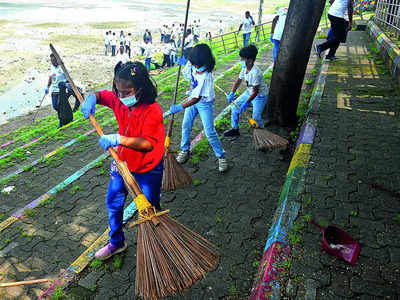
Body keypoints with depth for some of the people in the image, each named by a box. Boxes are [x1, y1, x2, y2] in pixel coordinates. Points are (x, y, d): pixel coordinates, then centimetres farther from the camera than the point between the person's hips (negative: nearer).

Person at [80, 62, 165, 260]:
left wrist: (118, 139, -44)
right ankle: (116, 242, 43)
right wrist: (91, 99, -10)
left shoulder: (152, 110, -26)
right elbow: (100, 95, 13)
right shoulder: (119, 101, -5)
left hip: (147, 170, -7)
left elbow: (148, 143, -36)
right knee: (113, 204, 19)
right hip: (122, 163, 7)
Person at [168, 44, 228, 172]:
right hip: (192, 98, 8)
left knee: (210, 132, -6)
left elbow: (197, 99, -36)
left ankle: (221, 156, 10)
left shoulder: (206, 77, -35)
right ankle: (185, 150, 32)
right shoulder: (195, 66, -13)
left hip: (205, 103, -7)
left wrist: (180, 107, -38)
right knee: (186, 126, 12)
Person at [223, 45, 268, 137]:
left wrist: (246, 103, -29)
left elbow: (255, 92, -28)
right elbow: (239, 80, 5)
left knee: (256, 118, -15)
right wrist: (232, 93, -5)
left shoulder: (256, 73, -33)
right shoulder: (245, 68, -9)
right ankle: (235, 129, 22)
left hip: (259, 96, -8)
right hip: (249, 92, 8)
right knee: (235, 106, 6)